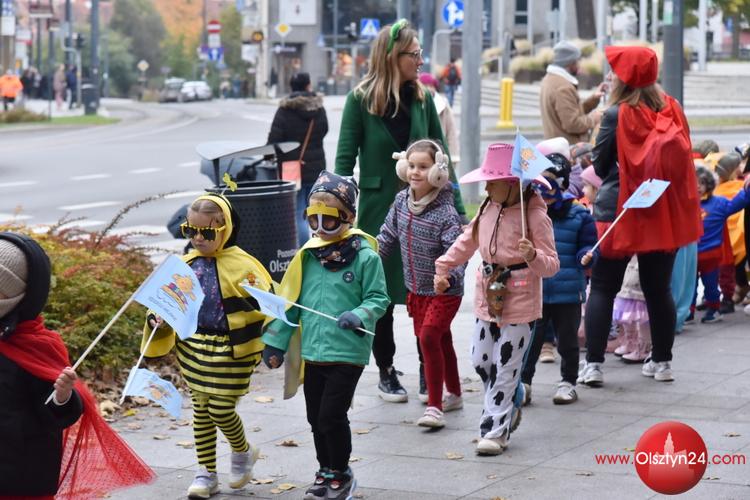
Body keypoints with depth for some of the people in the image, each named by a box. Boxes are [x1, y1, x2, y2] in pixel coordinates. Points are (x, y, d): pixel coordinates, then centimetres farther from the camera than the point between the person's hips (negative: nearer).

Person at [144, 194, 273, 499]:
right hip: (194, 347, 6)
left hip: (229, 351, -6)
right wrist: (158, 318, -6)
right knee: (201, 409, 11)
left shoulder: (241, 264, -15)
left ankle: (243, 452, 29)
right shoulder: (188, 264, 3)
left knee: (220, 410, -2)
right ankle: (206, 473, 21)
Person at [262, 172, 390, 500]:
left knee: (331, 416, -5)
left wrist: (359, 316, -25)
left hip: (347, 352, -6)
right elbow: (290, 301, 11)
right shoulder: (308, 255, 6)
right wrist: (276, 342, 12)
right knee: (316, 417, 14)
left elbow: (377, 299, -5)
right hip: (312, 352, 6)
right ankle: (325, 472, 31)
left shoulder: (365, 255, -9)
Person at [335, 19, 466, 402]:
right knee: (382, 292, 8)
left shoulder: (422, 98, 4)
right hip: (379, 208, -2)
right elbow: (345, 159, -5)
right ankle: (386, 372, 21)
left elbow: (441, 155, 7)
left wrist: (457, 209, 3)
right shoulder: (361, 100, -6)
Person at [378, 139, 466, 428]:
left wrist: (450, 275, -41)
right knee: (441, 341, 19)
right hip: (417, 288, 7)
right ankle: (454, 395, 36)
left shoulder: (445, 212, -21)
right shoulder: (402, 201, -1)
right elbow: (388, 235, 13)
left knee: (429, 336, -19)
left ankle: (434, 406, -15)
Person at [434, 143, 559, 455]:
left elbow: (552, 265, -17)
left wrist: (533, 256, -37)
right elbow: (468, 241, 19)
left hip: (519, 302, -7)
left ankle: (494, 430, 6)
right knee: (481, 362, 14)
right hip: (488, 297, 7)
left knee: (504, 369, -2)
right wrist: (443, 268, 17)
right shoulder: (488, 208, 2)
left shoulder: (534, 216, -18)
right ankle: (507, 412, 35)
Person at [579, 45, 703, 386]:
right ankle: (662, 361, 20)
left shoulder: (617, 115, -12)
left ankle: (593, 364, -3)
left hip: (620, 213, -4)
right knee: (658, 288, 14)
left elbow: (600, 166, -4)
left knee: (602, 288, 3)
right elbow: (683, 157, 11)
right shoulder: (672, 109, 1)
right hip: (665, 214, 4)